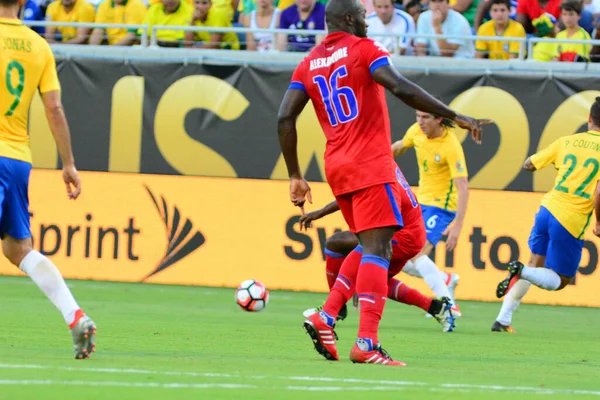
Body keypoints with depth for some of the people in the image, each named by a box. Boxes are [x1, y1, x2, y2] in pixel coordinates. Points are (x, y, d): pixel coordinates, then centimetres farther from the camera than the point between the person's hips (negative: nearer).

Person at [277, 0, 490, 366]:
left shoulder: (308, 65, 14)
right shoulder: (364, 49, -3)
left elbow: (285, 119, 8)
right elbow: (401, 89, -17)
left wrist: (295, 177, 13)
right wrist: (455, 117, -15)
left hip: (337, 168, 7)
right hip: (372, 164, -7)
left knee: (373, 248, 20)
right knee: (377, 249, -10)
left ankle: (326, 319, 6)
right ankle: (366, 345, -21)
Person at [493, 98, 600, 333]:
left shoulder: (566, 142, 7)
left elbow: (529, 165, 15)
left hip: (548, 209, 5)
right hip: (572, 223, -5)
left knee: (535, 264, 22)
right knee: (559, 281, 10)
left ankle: (503, 320, 15)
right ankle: (521, 272, -20)